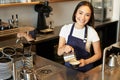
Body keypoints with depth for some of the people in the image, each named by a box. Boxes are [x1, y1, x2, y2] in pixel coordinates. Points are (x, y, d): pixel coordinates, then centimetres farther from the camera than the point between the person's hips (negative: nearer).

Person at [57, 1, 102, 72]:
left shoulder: (92, 32, -9)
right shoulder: (65, 29, -5)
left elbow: (98, 54, 0)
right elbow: (59, 52, -1)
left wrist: (86, 62, -15)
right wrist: (64, 48, -21)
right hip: (68, 67, 1)